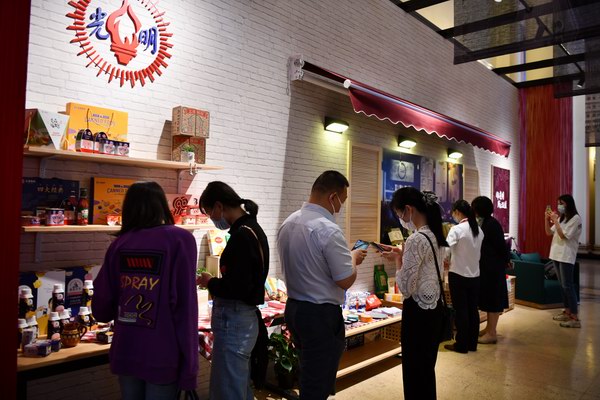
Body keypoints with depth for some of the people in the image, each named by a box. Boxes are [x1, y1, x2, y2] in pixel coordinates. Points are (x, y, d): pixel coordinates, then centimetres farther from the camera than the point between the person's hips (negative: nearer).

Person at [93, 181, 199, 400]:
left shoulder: (119, 243, 2)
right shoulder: (180, 239, -10)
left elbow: (101, 310, 4)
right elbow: (185, 307, -16)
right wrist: (189, 367, -11)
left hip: (124, 354, 4)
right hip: (162, 357, -4)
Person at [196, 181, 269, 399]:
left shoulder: (242, 235, -20)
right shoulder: (252, 229, 10)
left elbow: (237, 287, -25)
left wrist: (210, 283, -9)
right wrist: (215, 283, 8)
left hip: (233, 321, -10)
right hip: (243, 317, 10)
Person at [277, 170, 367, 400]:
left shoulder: (287, 224, 4)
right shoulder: (328, 230, -22)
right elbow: (346, 280, -18)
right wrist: (353, 258, 1)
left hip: (293, 308, 8)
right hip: (320, 314, -8)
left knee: (308, 374, 24)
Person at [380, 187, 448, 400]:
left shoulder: (416, 239, -23)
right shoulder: (436, 235, 5)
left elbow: (406, 288, -21)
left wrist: (398, 258, -9)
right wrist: (403, 254, 9)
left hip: (418, 312, -9)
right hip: (434, 308, 9)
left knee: (414, 372, 6)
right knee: (427, 368, 22)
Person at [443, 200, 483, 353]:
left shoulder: (456, 229, -16)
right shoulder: (479, 230, 5)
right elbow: (479, 253, 10)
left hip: (458, 275, -6)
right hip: (475, 275, 6)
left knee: (460, 310, 3)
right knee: (472, 309, 13)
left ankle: (461, 345, 12)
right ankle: (472, 343, 23)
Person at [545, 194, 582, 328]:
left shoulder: (575, 218, -9)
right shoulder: (561, 218, 14)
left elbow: (563, 235, -16)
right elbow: (549, 233, 13)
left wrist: (555, 220, -16)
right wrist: (547, 219, 0)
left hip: (566, 256, -8)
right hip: (557, 255, 8)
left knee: (568, 285, -9)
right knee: (563, 285, 11)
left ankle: (575, 318, -6)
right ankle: (567, 312, 18)